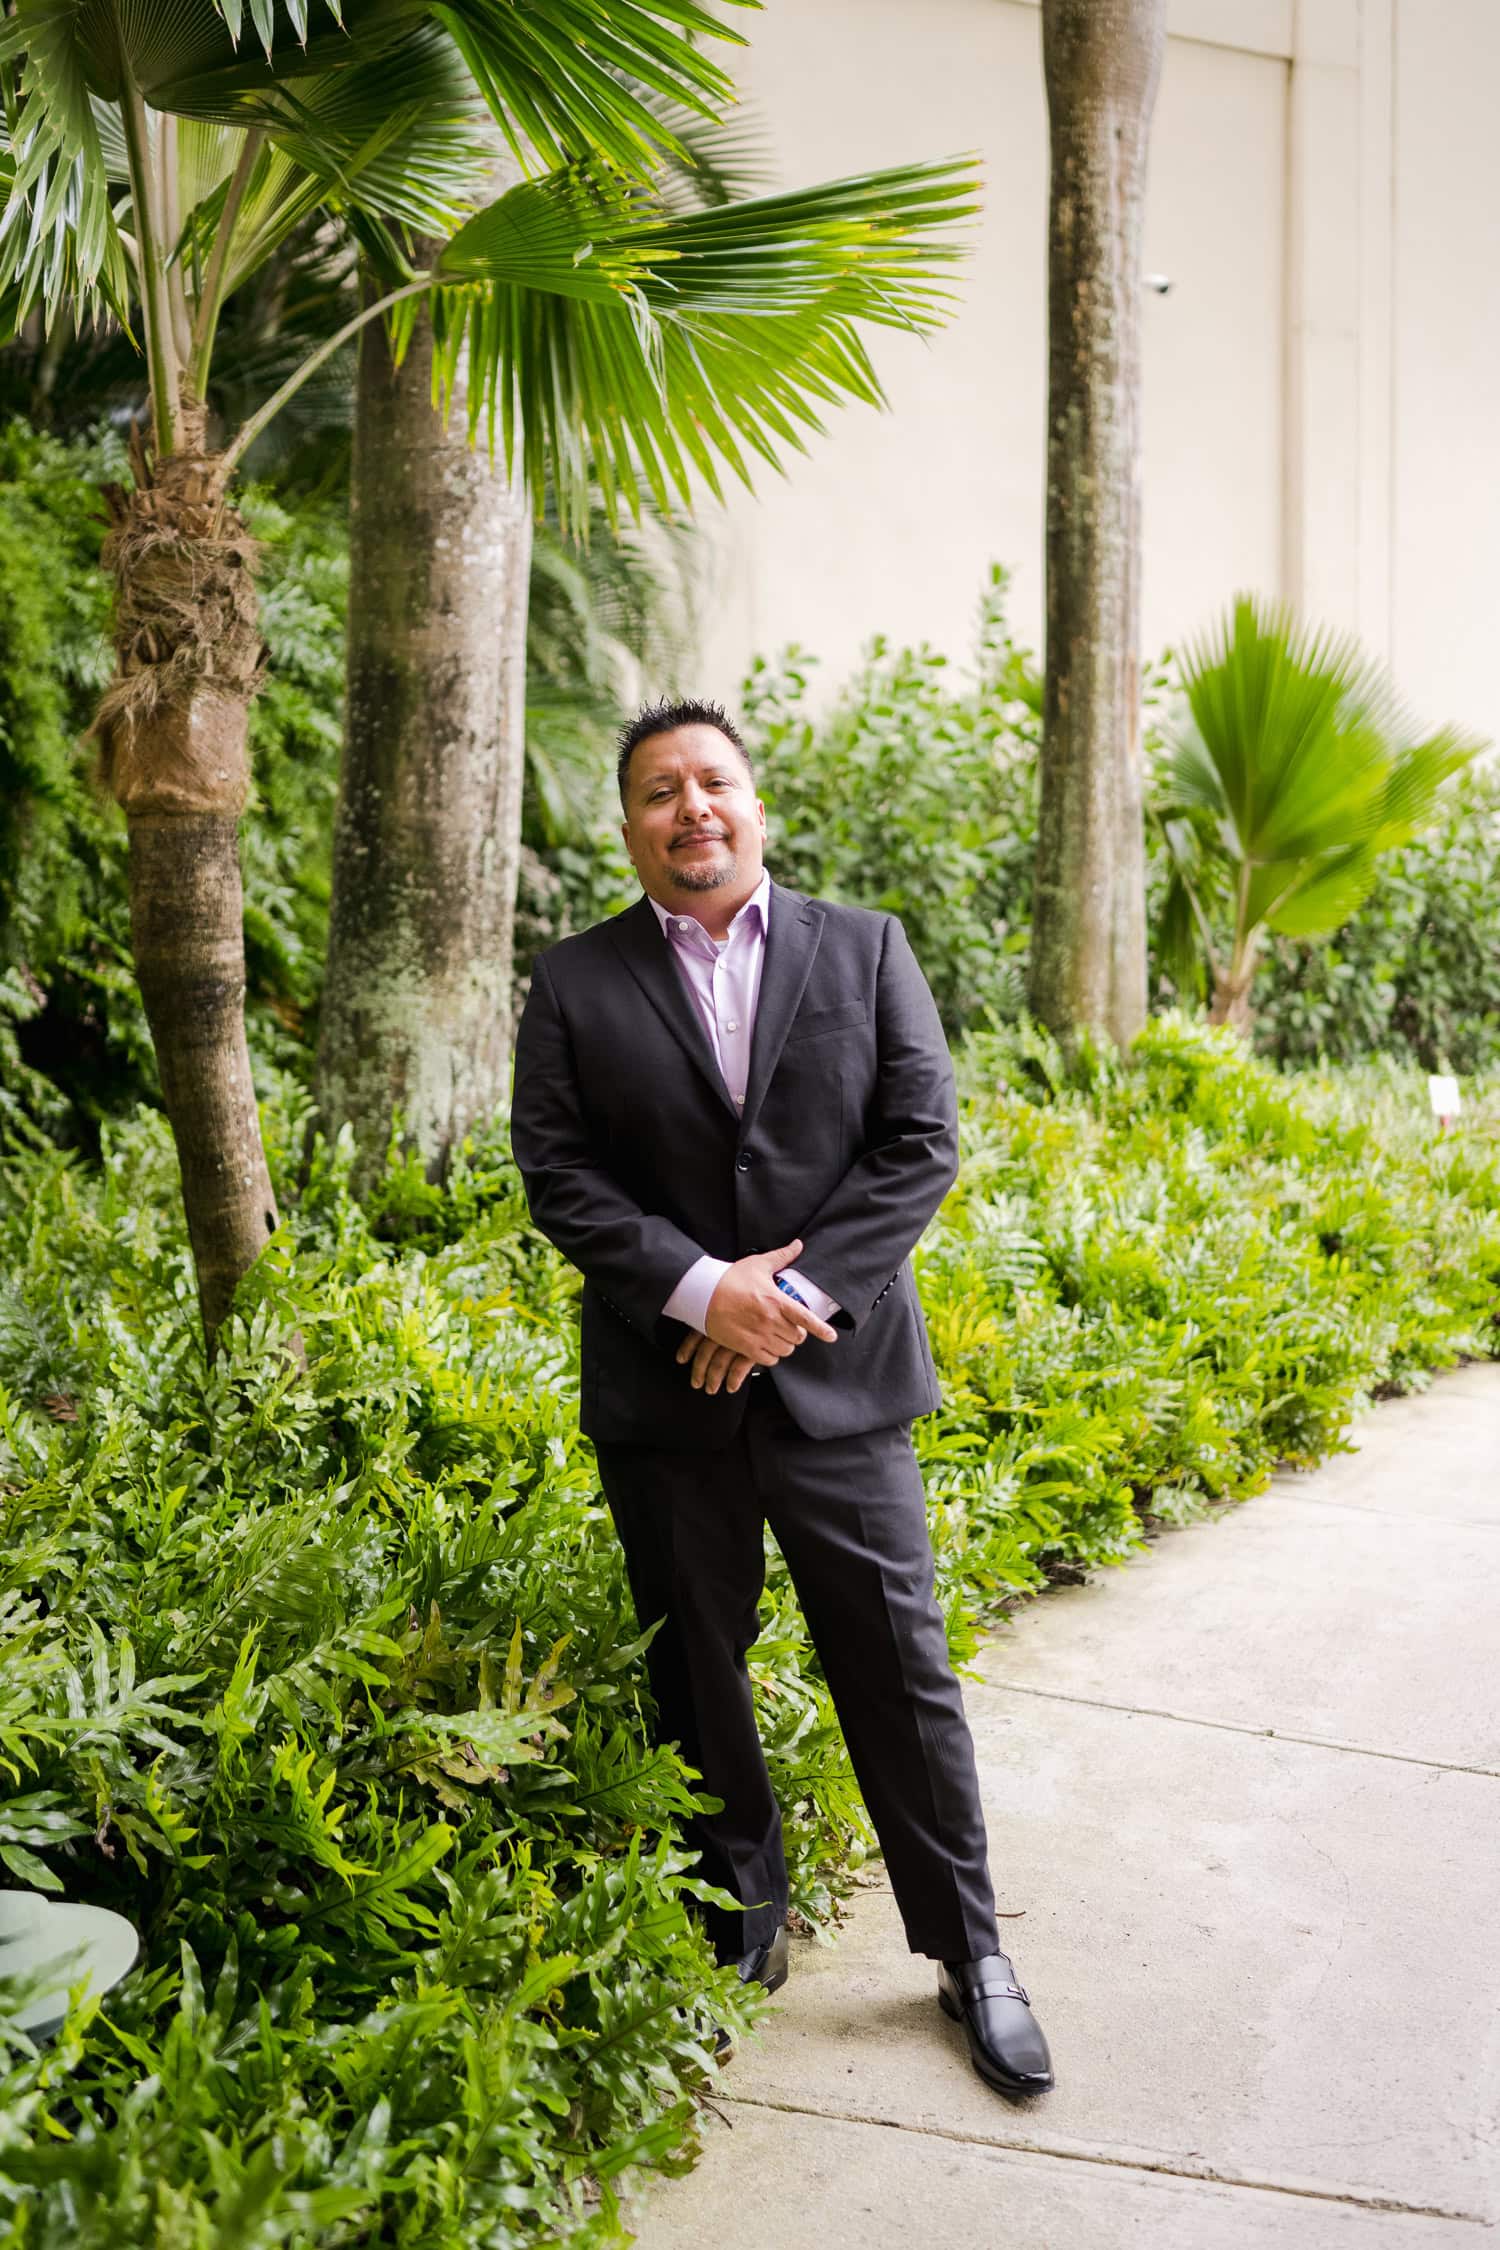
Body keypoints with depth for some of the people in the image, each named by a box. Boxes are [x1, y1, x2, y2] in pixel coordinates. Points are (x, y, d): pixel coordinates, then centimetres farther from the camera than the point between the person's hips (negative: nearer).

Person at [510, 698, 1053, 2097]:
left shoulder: (865, 951, 4)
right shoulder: (574, 985, 3)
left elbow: (921, 1142, -3)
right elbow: (558, 1173, -5)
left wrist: (802, 1291, -13)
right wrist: (700, 1288, -17)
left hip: (838, 1376, 0)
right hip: (661, 1391, 1)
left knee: (902, 1671, 5)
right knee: (695, 1679, 13)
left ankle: (968, 1950, 23)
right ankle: (741, 1924, 34)